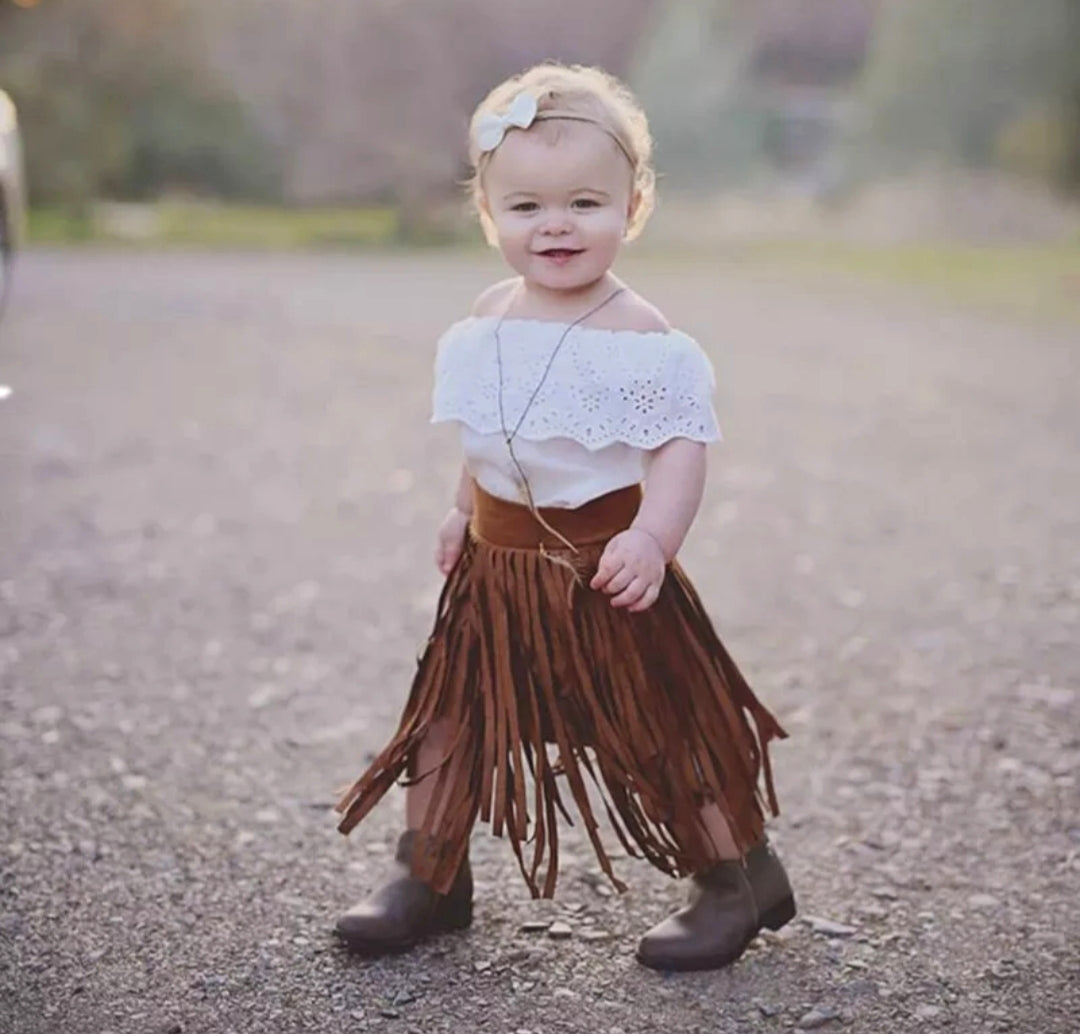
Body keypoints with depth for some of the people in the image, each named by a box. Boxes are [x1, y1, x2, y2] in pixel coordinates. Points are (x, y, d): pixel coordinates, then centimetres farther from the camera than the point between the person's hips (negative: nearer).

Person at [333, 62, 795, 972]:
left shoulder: (639, 334, -16)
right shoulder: (491, 318, 5)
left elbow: (683, 445, -20)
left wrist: (654, 537, -33)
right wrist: (465, 511, 23)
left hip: (603, 572, -6)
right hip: (499, 569, 6)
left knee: (662, 728, 4)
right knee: (452, 713, 10)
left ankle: (741, 877, 22)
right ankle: (429, 877, 27)